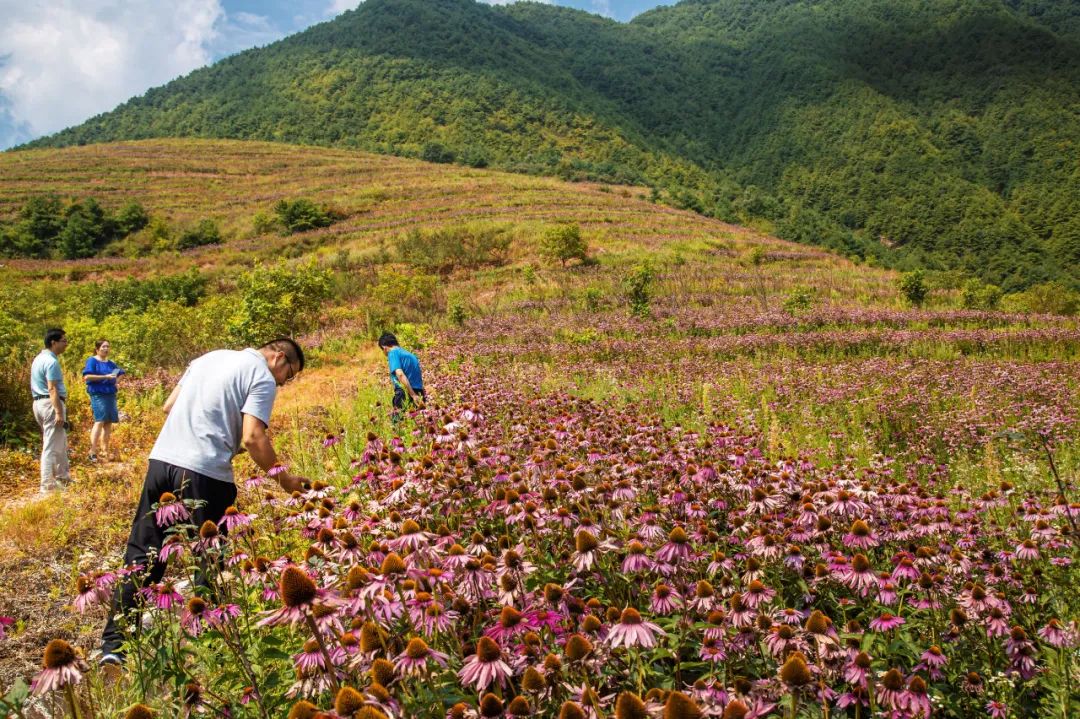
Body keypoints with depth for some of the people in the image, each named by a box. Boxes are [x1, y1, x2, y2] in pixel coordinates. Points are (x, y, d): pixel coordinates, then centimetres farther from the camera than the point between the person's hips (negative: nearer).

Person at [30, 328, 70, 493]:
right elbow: (52, 389, -22)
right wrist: (59, 412, -24)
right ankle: (48, 484, -4)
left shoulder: (39, 358, 15)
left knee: (60, 443, 19)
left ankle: (63, 477, 28)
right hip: (51, 404, -10)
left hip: (39, 402, 10)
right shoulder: (51, 362, -16)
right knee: (51, 446, -6)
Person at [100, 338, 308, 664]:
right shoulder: (263, 378, -1)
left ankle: (114, 644, 12)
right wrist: (284, 479, -2)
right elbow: (253, 438, -12)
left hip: (161, 460, 6)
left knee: (142, 555, 11)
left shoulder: (209, 357, 21)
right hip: (204, 474, -6)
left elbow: (168, 406, 23)